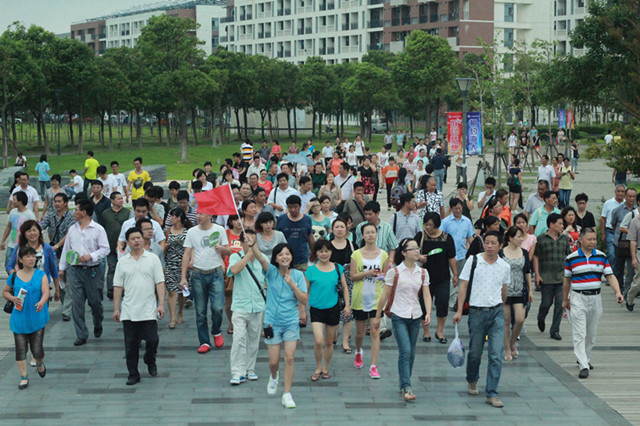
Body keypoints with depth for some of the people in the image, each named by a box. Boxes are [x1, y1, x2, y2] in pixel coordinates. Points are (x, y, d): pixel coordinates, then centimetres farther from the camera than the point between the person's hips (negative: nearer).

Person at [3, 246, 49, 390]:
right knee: (20, 349, 0)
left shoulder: (41, 275, -2)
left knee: (37, 349, 0)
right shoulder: (14, 277, 1)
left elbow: (46, 292, -15)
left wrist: (41, 303, -36)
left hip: (37, 318, -1)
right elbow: (5, 292, 14)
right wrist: (12, 298, -8)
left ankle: (40, 363, 34)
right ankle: (24, 376, 12)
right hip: (19, 319, 1)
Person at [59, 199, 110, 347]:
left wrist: (91, 256, -19)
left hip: (93, 270, -4)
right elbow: (66, 249, 18)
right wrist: (62, 268, 18)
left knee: (95, 301, 6)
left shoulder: (98, 229, -4)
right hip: (74, 270, 4)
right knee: (77, 303, -2)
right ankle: (81, 335, 3)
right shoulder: (72, 229, 12)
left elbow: (105, 249, -6)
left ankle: (98, 326, 35)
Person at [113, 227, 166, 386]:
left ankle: (150, 362, 25)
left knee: (152, 339, -4)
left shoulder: (153, 259, 2)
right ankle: (133, 374, 13)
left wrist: (161, 304, -8)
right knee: (131, 344, 3)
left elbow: (160, 283, 0)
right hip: (129, 311, 2)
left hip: (149, 310, -1)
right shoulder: (122, 262, 7)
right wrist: (116, 308, 4)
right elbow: (118, 286, 8)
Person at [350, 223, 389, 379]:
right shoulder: (357, 254, -1)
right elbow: (353, 276, -4)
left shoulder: (383, 254, 2)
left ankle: (373, 367, -4)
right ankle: (358, 352, 44)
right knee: (360, 332, 11)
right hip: (360, 297, 0)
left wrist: (381, 275, -13)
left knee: (375, 331, -7)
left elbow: (386, 274, 10)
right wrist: (367, 273, -19)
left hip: (376, 297, 0)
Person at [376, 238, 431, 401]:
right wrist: (378, 316, 3)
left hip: (415, 316, 4)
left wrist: (428, 313, -12)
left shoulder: (423, 273, 6)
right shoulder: (394, 272, -5)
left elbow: (426, 295, 3)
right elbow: (385, 295, 0)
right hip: (399, 316, -4)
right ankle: (406, 388, -16)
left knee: (411, 353, 9)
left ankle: (403, 384, 22)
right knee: (405, 351, -14)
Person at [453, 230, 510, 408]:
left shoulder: (505, 267, 5)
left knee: (496, 354, -7)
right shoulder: (473, 262, -2)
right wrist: (459, 310, -6)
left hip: (497, 313, 1)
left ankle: (491, 393, -2)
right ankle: (472, 381, 39)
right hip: (477, 312, -1)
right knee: (475, 352, 10)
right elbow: (463, 286, -1)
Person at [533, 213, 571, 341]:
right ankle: (541, 318, 36)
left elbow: (568, 256, 16)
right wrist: (537, 274, -6)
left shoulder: (564, 238, 9)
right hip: (546, 277, -3)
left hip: (561, 277, 3)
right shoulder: (541, 239, -2)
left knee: (560, 304, -2)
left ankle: (555, 330, 6)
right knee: (546, 303, 3)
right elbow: (535, 257, 0)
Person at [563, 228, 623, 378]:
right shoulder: (571, 258, -3)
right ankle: (584, 366, -13)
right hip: (578, 298, -3)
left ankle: (585, 358, 33)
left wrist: (617, 292, -15)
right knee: (579, 334, -10)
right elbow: (567, 280, 7)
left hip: (595, 298, 3)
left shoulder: (601, 256, 4)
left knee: (591, 333, 13)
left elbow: (610, 276, 1)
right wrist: (565, 300, 13)